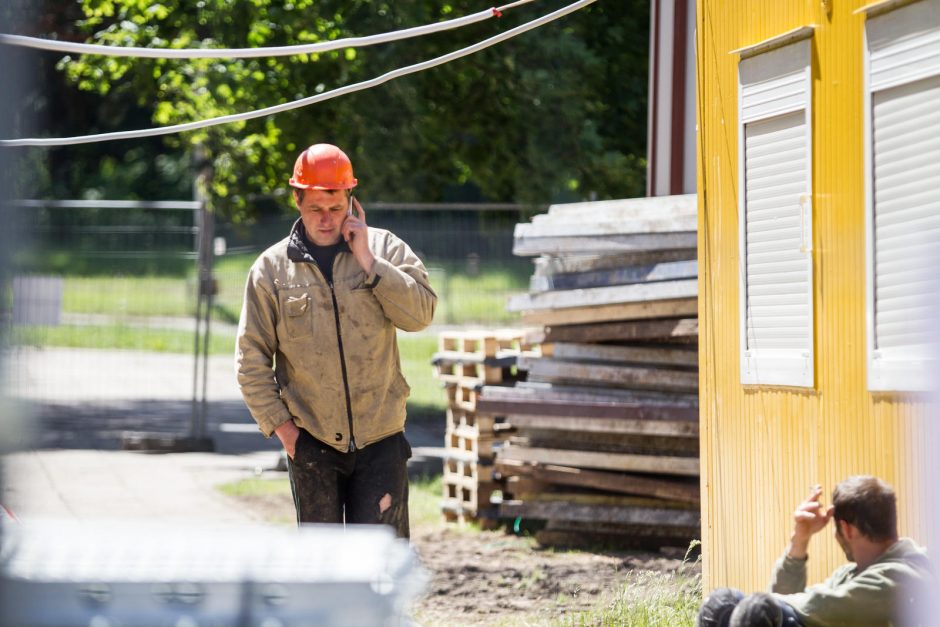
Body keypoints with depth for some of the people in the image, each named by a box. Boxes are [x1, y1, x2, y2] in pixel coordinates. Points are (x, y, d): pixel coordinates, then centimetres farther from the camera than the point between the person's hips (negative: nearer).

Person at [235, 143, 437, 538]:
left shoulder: (384, 248, 3)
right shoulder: (272, 268, 3)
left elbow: (420, 315, -11)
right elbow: (251, 361, 5)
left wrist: (368, 262, -14)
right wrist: (278, 424, -2)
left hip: (380, 438, -1)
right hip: (312, 445, 1)